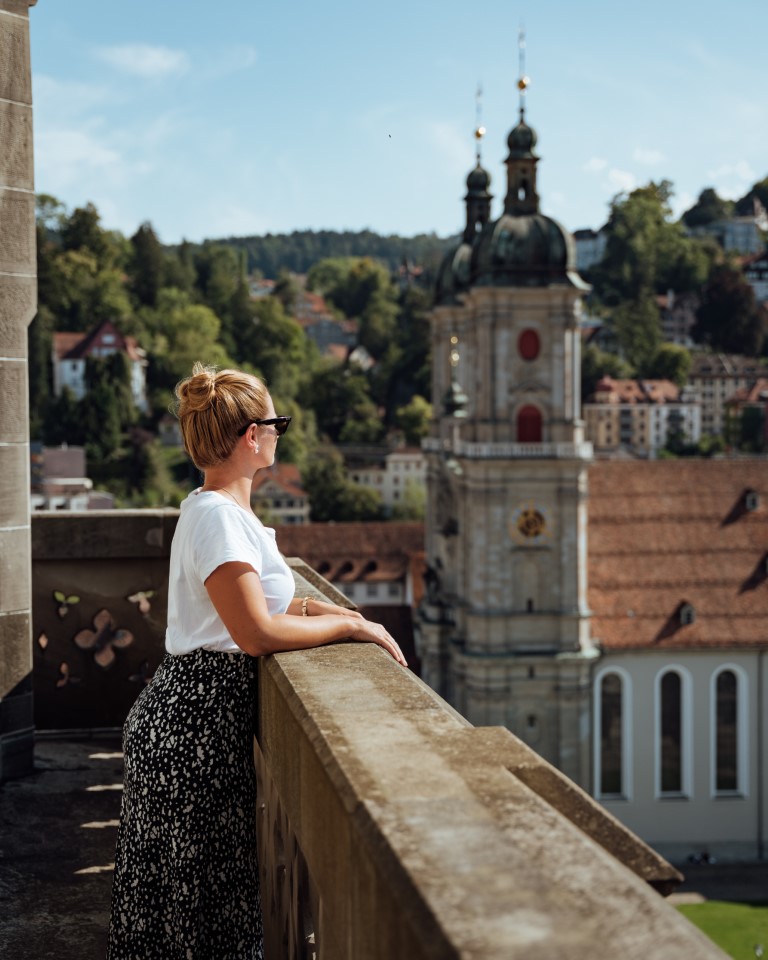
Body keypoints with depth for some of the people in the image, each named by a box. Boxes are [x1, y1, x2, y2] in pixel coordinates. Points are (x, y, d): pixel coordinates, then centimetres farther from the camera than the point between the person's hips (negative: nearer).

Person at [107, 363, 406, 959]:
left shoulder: (218, 508, 14)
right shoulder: (218, 515, -18)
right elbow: (257, 633, -24)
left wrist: (309, 608, 10)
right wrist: (351, 626, -14)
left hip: (191, 714, 10)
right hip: (198, 723, -10)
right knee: (198, 888, -1)